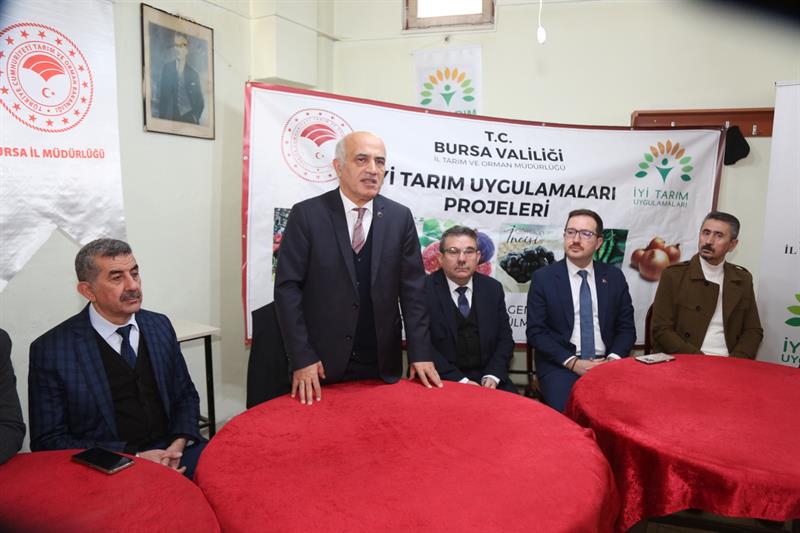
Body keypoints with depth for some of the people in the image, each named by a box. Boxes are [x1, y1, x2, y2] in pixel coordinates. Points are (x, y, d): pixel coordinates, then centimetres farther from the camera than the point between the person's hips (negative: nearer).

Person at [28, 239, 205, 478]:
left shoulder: (160, 326, 7)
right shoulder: (51, 349, -5)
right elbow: (49, 441, -5)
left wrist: (178, 444, -6)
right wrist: (134, 458, -15)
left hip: (171, 451, 5)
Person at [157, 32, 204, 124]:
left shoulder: (193, 74, 9)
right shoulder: (166, 68, 9)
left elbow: (200, 101, 12)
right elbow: (162, 95, 6)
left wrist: (195, 117, -4)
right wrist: (162, 118, -4)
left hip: (189, 118, 0)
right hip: (170, 118, 0)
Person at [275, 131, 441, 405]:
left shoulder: (400, 217, 1)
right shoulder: (307, 214, -6)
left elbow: (413, 288, 2)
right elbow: (288, 287, -7)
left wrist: (420, 353, -4)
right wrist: (301, 358, -13)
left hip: (382, 364, 2)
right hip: (323, 364, -2)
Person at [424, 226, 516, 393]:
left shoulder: (493, 288, 6)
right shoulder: (424, 289, -6)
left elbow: (505, 338, 8)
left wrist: (492, 376, -8)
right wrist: (459, 380, -17)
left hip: (486, 377, 4)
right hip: (443, 381, -3)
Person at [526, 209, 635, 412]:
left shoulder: (614, 277, 9)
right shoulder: (543, 278, 0)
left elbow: (626, 327, 11)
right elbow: (535, 332, -4)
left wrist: (613, 359, -8)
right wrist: (573, 362, -13)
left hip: (606, 364, 3)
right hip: (560, 365, -3)